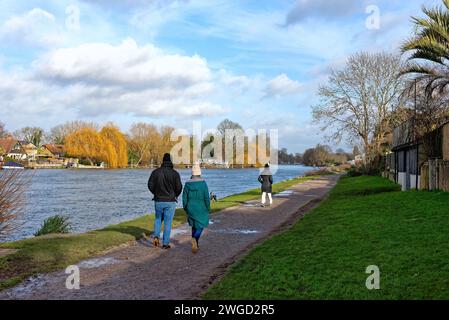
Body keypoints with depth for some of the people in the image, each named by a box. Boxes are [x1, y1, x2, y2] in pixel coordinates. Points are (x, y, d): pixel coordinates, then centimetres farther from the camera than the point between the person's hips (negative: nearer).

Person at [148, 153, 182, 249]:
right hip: (170, 201, -2)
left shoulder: (156, 172, -2)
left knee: (158, 219, 22)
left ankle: (156, 236, 3)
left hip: (158, 201, 2)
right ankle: (165, 243, 7)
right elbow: (179, 187, -10)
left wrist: (156, 193, 13)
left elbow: (150, 185, -4)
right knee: (168, 222, 5)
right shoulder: (175, 173, -8)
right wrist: (175, 195, 10)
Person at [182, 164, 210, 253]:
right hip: (201, 208, -3)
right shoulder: (203, 183, -12)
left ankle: (196, 245, 19)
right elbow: (207, 197, -12)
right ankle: (195, 239, -16)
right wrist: (208, 208, 0)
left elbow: (184, 198, 0)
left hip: (191, 209, 3)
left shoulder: (187, 184, -4)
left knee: (194, 225, 18)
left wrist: (186, 209, 13)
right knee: (201, 225, 10)